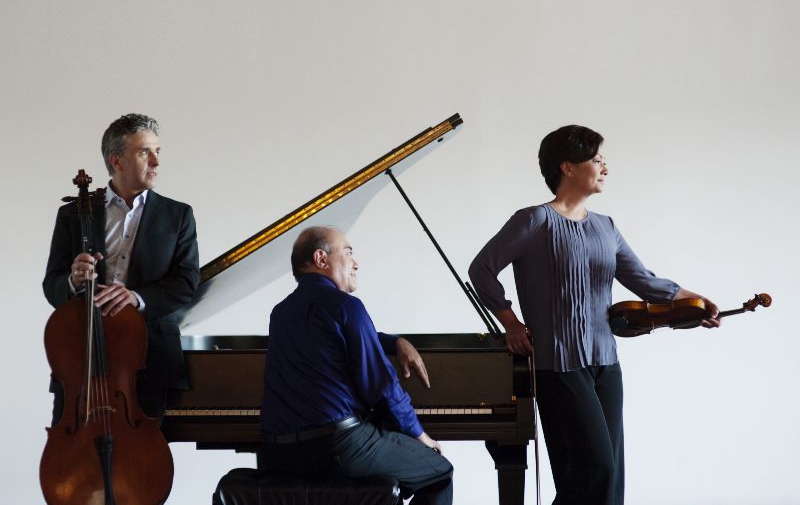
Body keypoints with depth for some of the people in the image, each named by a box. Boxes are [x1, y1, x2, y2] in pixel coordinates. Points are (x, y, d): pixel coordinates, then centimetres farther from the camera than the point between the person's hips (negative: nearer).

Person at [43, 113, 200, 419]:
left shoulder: (177, 216, 8)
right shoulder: (73, 215, 9)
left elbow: (188, 283, -2)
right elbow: (52, 288, 7)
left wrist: (138, 296, -19)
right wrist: (74, 281, -17)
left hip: (151, 361, 0)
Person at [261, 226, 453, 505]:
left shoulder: (281, 312, 16)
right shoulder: (345, 306, -8)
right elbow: (381, 385, -9)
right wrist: (419, 434, 5)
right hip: (340, 447, -8)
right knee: (440, 472, 12)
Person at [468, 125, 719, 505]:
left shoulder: (605, 228, 13)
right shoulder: (535, 221, -7)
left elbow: (643, 280, 6)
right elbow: (482, 269, -4)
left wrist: (691, 300, -8)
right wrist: (511, 324, -6)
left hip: (605, 363, 7)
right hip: (559, 365, -7)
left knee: (610, 473, 6)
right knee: (595, 467, -14)